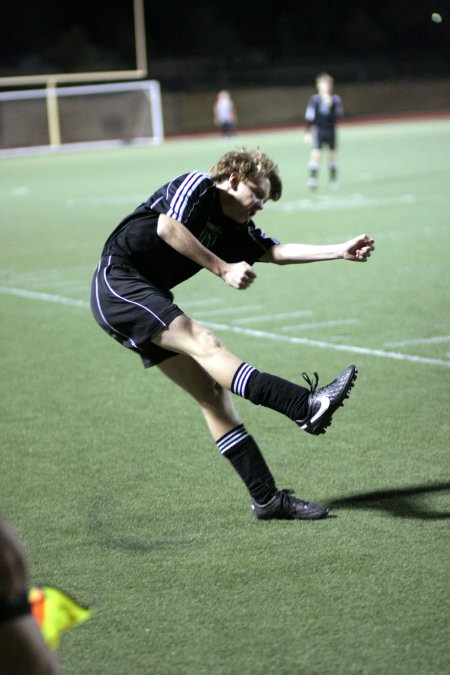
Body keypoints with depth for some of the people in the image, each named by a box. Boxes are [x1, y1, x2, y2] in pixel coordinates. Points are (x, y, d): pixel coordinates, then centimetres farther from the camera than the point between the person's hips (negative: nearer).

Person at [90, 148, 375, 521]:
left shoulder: (234, 230, 17)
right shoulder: (197, 185, -4)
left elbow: (277, 251, 6)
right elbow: (167, 228, -21)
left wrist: (341, 251, 0)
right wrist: (223, 269, -19)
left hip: (147, 302, 9)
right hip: (117, 283, -9)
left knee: (212, 391, 0)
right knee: (203, 342, -25)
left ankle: (267, 497, -2)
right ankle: (306, 405, -41)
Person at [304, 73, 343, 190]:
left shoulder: (335, 99, -2)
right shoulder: (314, 99, -4)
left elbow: (339, 113, -14)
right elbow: (309, 117, -1)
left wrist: (331, 105, -28)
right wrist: (308, 133, -3)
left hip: (331, 131, 2)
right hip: (318, 131, -2)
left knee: (332, 153, 9)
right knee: (315, 153, -16)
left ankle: (333, 180, 23)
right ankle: (312, 179, -18)